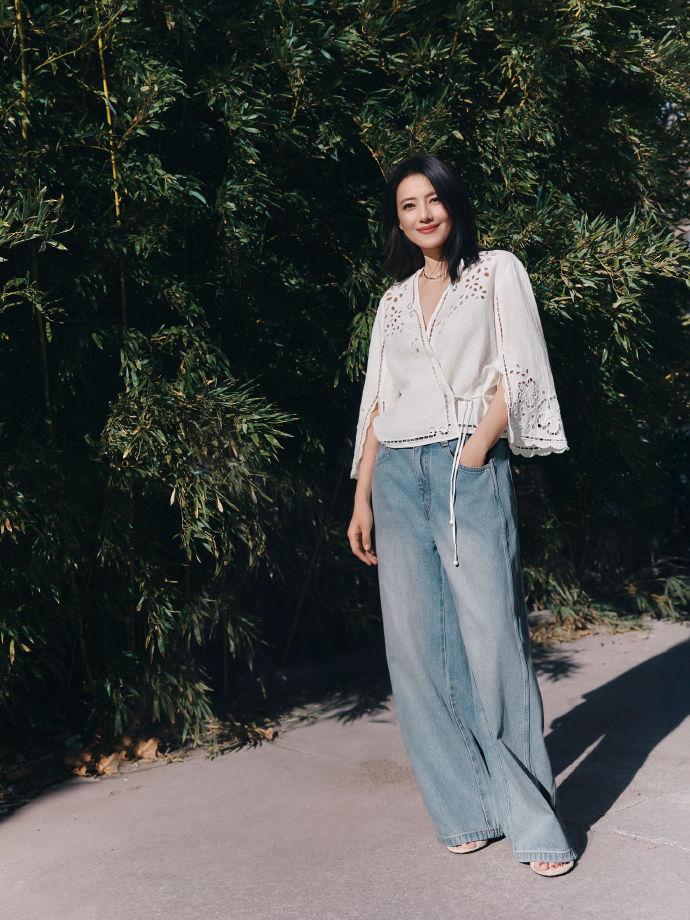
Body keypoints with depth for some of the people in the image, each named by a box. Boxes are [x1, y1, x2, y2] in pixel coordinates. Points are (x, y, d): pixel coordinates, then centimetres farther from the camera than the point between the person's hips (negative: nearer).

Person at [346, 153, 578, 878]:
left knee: (491, 636, -10)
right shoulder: (393, 300, 20)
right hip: (398, 473, 5)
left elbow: (518, 371, -1)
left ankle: (531, 818, -1)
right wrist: (362, 498, 9)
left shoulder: (497, 272, 8)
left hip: (470, 465, -4)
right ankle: (467, 810, 9)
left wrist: (477, 446, -14)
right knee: (417, 646, 0)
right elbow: (377, 403, 17)